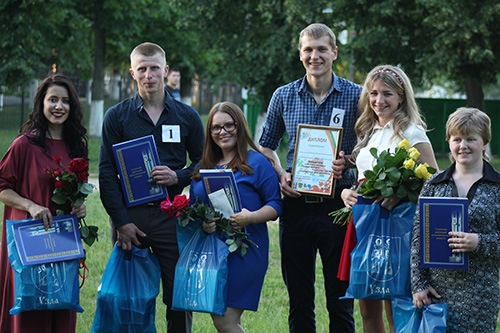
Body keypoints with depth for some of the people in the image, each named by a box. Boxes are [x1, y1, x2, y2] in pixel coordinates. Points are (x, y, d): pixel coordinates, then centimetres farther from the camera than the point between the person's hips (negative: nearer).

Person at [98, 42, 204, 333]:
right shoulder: (117, 117, 4)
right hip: (130, 214, 0)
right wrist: (121, 221, -7)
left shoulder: (187, 116, 8)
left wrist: (178, 177, -8)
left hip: (171, 215, 0)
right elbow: (106, 172, 2)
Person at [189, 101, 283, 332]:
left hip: (244, 251, -6)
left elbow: (275, 205, -5)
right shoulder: (203, 167, 15)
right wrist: (200, 222, -6)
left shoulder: (257, 163, -1)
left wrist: (251, 217, -23)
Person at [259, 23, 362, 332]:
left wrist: (348, 163, -16)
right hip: (296, 204, 2)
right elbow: (266, 145, 15)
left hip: (338, 203, -2)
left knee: (341, 299, 4)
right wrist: (280, 175, -3)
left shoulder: (355, 95, -1)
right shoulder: (284, 96, 6)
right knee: (299, 300, 9)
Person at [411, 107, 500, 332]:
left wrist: (479, 242, -17)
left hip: (479, 294, -2)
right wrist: (418, 284, 1)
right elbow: (418, 237, 8)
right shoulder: (433, 185, 9)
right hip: (436, 289, 2)